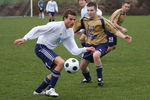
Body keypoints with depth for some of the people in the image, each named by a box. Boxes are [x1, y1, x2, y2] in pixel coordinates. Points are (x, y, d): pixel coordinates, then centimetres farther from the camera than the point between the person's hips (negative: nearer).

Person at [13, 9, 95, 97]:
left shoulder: (70, 32, 3)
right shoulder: (56, 26, -21)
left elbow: (74, 50, 1)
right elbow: (37, 29, -22)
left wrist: (86, 49, -13)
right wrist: (25, 39, -29)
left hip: (48, 50, 9)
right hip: (41, 47, -9)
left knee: (56, 71, 15)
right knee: (61, 62, -25)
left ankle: (39, 91, 29)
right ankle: (50, 89, -17)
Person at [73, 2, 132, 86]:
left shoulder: (102, 21, -13)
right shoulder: (84, 21, -1)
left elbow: (115, 31, -13)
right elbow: (73, 29, 6)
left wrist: (124, 37, -28)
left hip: (101, 44, -5)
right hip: (89, 44, 5)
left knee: (95, 55, -39)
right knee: (82, 66, 8)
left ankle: (100, 78, -23)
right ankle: (88, 79, 43)